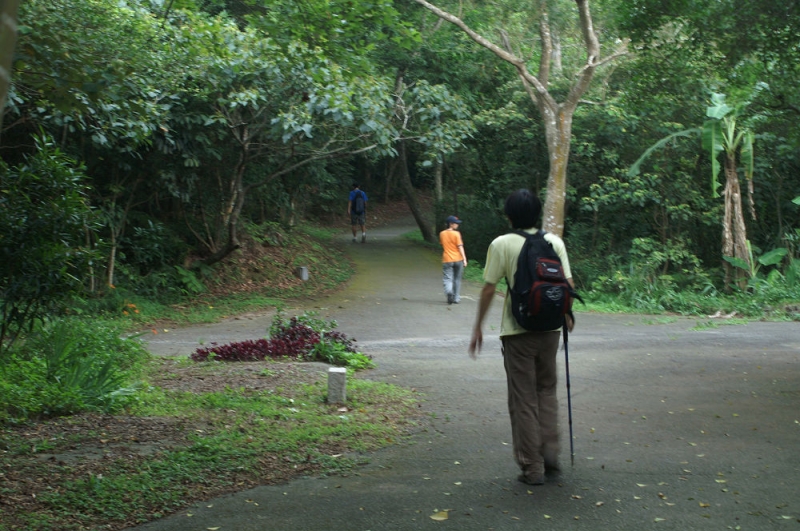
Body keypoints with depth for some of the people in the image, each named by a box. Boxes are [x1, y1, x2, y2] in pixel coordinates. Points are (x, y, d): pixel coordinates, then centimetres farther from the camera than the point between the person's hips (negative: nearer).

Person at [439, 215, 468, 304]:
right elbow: (460, 247, -11)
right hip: (458, 259, -1)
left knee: (448, 279, -2)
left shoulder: (442, 234, 4)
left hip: (447, 260, 1)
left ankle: (449, 291, -32)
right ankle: (456, 298, 16)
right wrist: (464, 259, -10)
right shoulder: (456, 234, -9)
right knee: (457, 280, 13)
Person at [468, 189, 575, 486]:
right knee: (547, 390, 20)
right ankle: (550, 453, 10)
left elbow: (489, 288, -7)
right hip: (549, 328, 3)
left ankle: (532, 468, 6)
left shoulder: (501, 244, -6)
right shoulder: (555, 242, 3)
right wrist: (567, 315, 20)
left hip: (517, 331, -3)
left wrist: (478, 327, 1)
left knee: (523, 400, 3)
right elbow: (568, 283, 3)